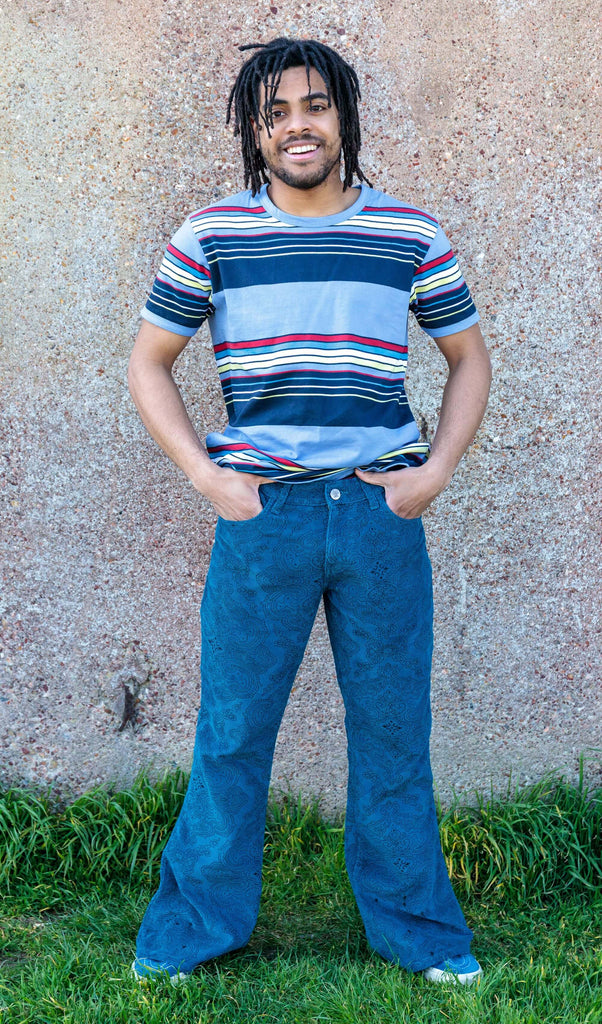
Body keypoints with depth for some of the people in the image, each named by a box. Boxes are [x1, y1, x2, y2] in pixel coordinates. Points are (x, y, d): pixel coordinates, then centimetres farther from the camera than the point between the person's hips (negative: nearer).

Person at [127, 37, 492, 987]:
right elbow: (148, 362, 10)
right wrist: (206, 475, -1)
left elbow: (469, 357, 15)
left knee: (394, 730, 9)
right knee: (232, 731, 7)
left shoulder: (411, 233, 6)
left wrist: (434, 471, 3)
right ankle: (195, 925, 24)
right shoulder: (210, 234, 3)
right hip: (261, 515, -1)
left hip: (382, 514, 1)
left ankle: (417, 926, 26)